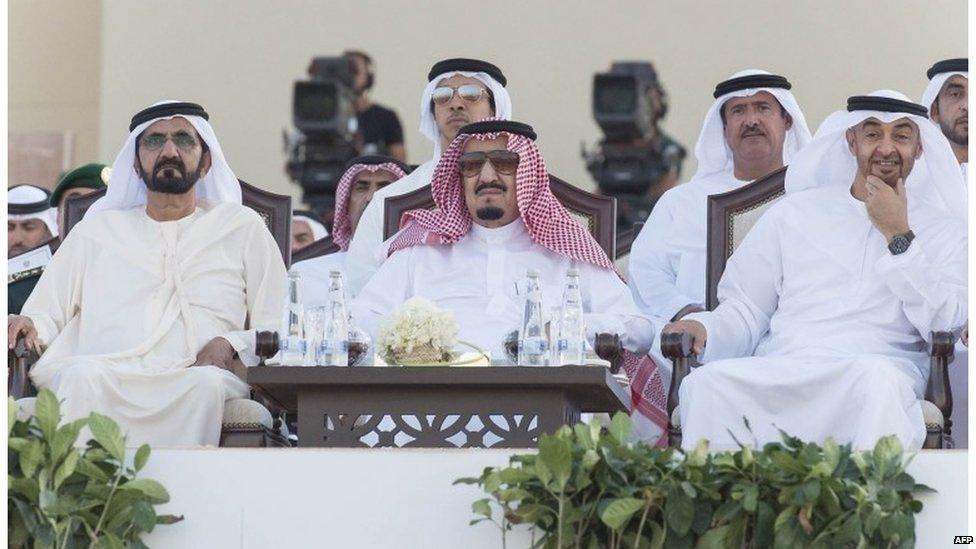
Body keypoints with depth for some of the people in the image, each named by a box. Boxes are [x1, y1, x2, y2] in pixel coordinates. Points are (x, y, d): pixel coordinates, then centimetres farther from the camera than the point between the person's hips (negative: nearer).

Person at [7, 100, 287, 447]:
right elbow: (46, 314, 25)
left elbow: (277, 332, 17)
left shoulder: (240, 226, 23)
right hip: (103, 368, 1)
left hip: (190, 377, -1)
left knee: (207, 383, -38)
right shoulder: (97, 229, 28)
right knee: (84, 376, -37)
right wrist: (28, 325, 0)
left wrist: (229, 344, -5)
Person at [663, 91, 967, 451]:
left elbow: (945, 322, 1)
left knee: (876, 381, -40)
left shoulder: (944, 229, 17)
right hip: (778, 369, 2)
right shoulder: (797, 211, 22)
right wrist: (705, 330, -3)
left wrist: (898, 236, -1)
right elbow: (745, 310, 20)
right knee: (708, 382, -32)